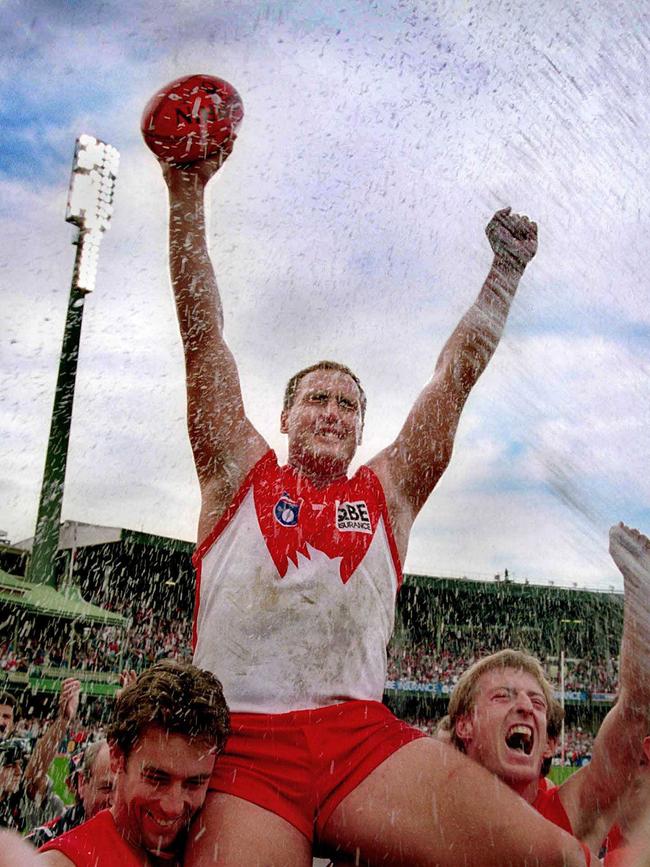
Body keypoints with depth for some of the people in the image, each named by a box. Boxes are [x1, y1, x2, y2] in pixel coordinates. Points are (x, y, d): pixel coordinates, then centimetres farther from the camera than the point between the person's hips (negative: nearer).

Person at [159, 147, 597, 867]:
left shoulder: (387, 493, 18)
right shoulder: (240, 475, 13)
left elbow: (456, 376, 16)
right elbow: (202, 334, 8)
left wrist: (505, 270, 16)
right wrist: (186, 193, 5)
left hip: (364, 738, 1)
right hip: (244, 746, -1)